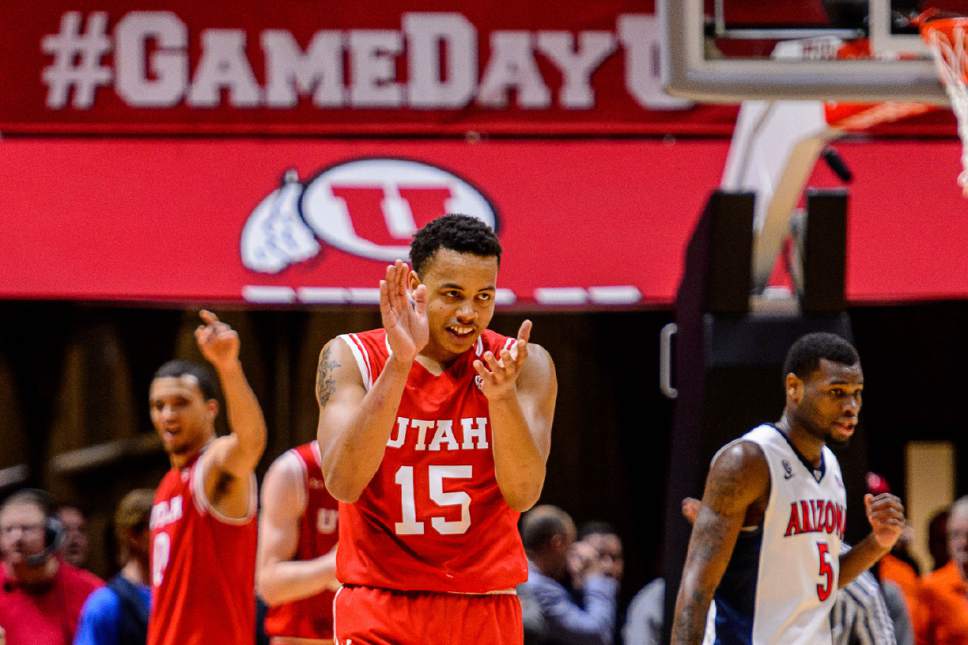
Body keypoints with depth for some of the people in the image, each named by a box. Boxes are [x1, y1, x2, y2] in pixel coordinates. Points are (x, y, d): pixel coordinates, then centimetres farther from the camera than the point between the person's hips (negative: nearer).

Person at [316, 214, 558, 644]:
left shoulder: (526, 366, 0)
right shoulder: (352, 358, -4)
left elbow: (523, 494, -13)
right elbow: (343, 483, -19)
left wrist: (501, 395, -30)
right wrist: (398, 366, -27)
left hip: (484, 607, 3)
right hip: (379, 610, -2)